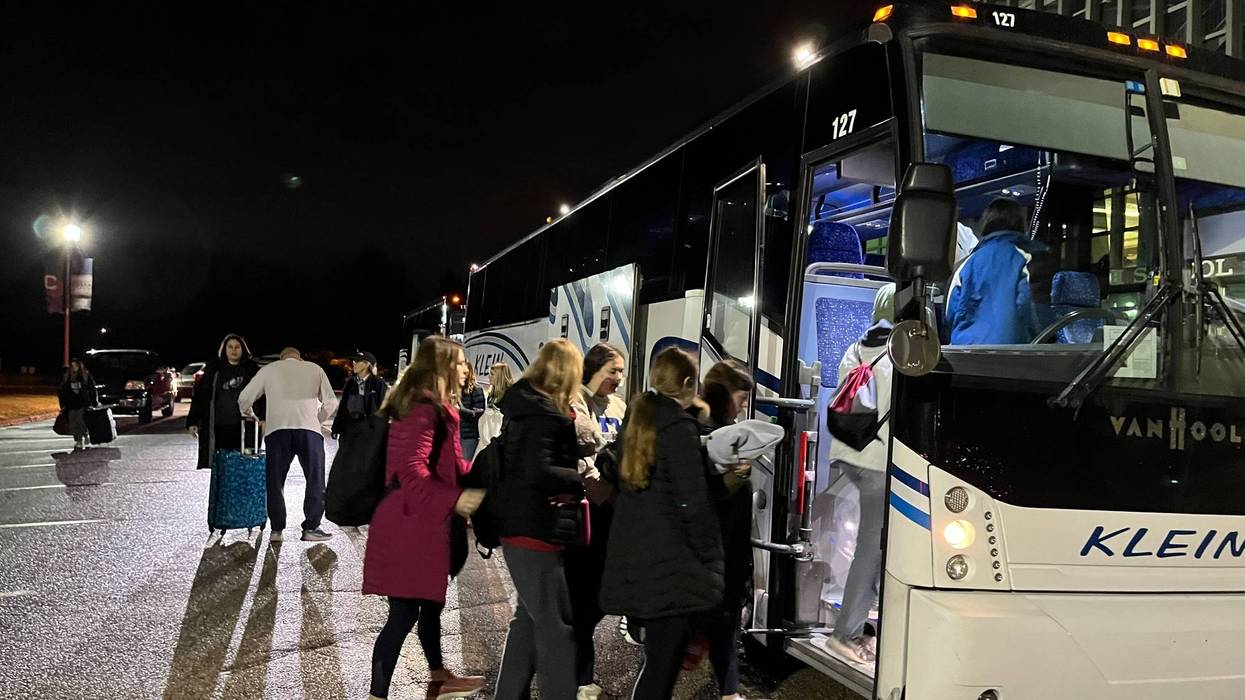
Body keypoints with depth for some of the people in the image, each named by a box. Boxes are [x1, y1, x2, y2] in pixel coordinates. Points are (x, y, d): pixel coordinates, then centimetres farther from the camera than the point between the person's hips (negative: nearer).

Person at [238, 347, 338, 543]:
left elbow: (245, 398, 14)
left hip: (277, 429, 1)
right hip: (309, 429, 0)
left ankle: (277, 530, 8)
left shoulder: (269, 369, 17)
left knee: (275, 481, 10)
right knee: (315, 480, 6)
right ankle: (311, 528, 0)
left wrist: (249, 417, 32)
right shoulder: (315, 369, 17)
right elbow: (331, 402, 11)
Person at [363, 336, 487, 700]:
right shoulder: (423, 408, -17)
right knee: (404, 613, -5)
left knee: (431, 601, 21)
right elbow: (413, 470, -26)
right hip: (410, 525, -11)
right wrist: (454, 499, -27)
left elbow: (447, 463, 21)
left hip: (424, 523, 11)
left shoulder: (434, 407, 16)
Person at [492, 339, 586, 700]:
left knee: (529, 617, 19)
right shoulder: (544, 415, -18)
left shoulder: (526, 406, 10)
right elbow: (539, 474, -27)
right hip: (537, 530, -10)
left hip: (522, 525, 10)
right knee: (558, 626, -4)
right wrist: (585, 480, -17)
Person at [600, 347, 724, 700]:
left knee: (658, 659, 18)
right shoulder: (679, 427, -14)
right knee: (662, 664, -1)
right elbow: (693, 503, -17)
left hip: (634, 559, 8)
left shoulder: (637, 420, 12)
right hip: (671, 565, -8)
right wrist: (710, 560, -8)